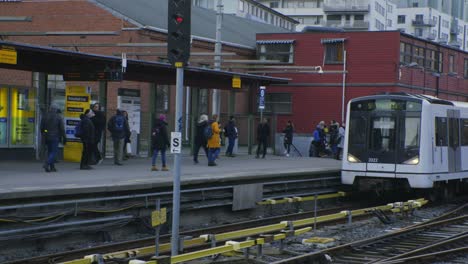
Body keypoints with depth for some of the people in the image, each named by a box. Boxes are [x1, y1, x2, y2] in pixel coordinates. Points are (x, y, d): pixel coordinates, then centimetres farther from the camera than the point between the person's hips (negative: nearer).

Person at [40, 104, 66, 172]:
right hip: (55, 138, -5)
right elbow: (62, 129, -6)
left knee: (50, 151, 14)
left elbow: (41, 128, 10)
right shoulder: (58, 118, -6)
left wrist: (43, 137, 20)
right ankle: (46, 164, -23)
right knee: (54, 152, -3)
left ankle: (52, 167, 15)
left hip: (47, 138, 5)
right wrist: (64, 138, 0)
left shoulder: (45, 117, 6)